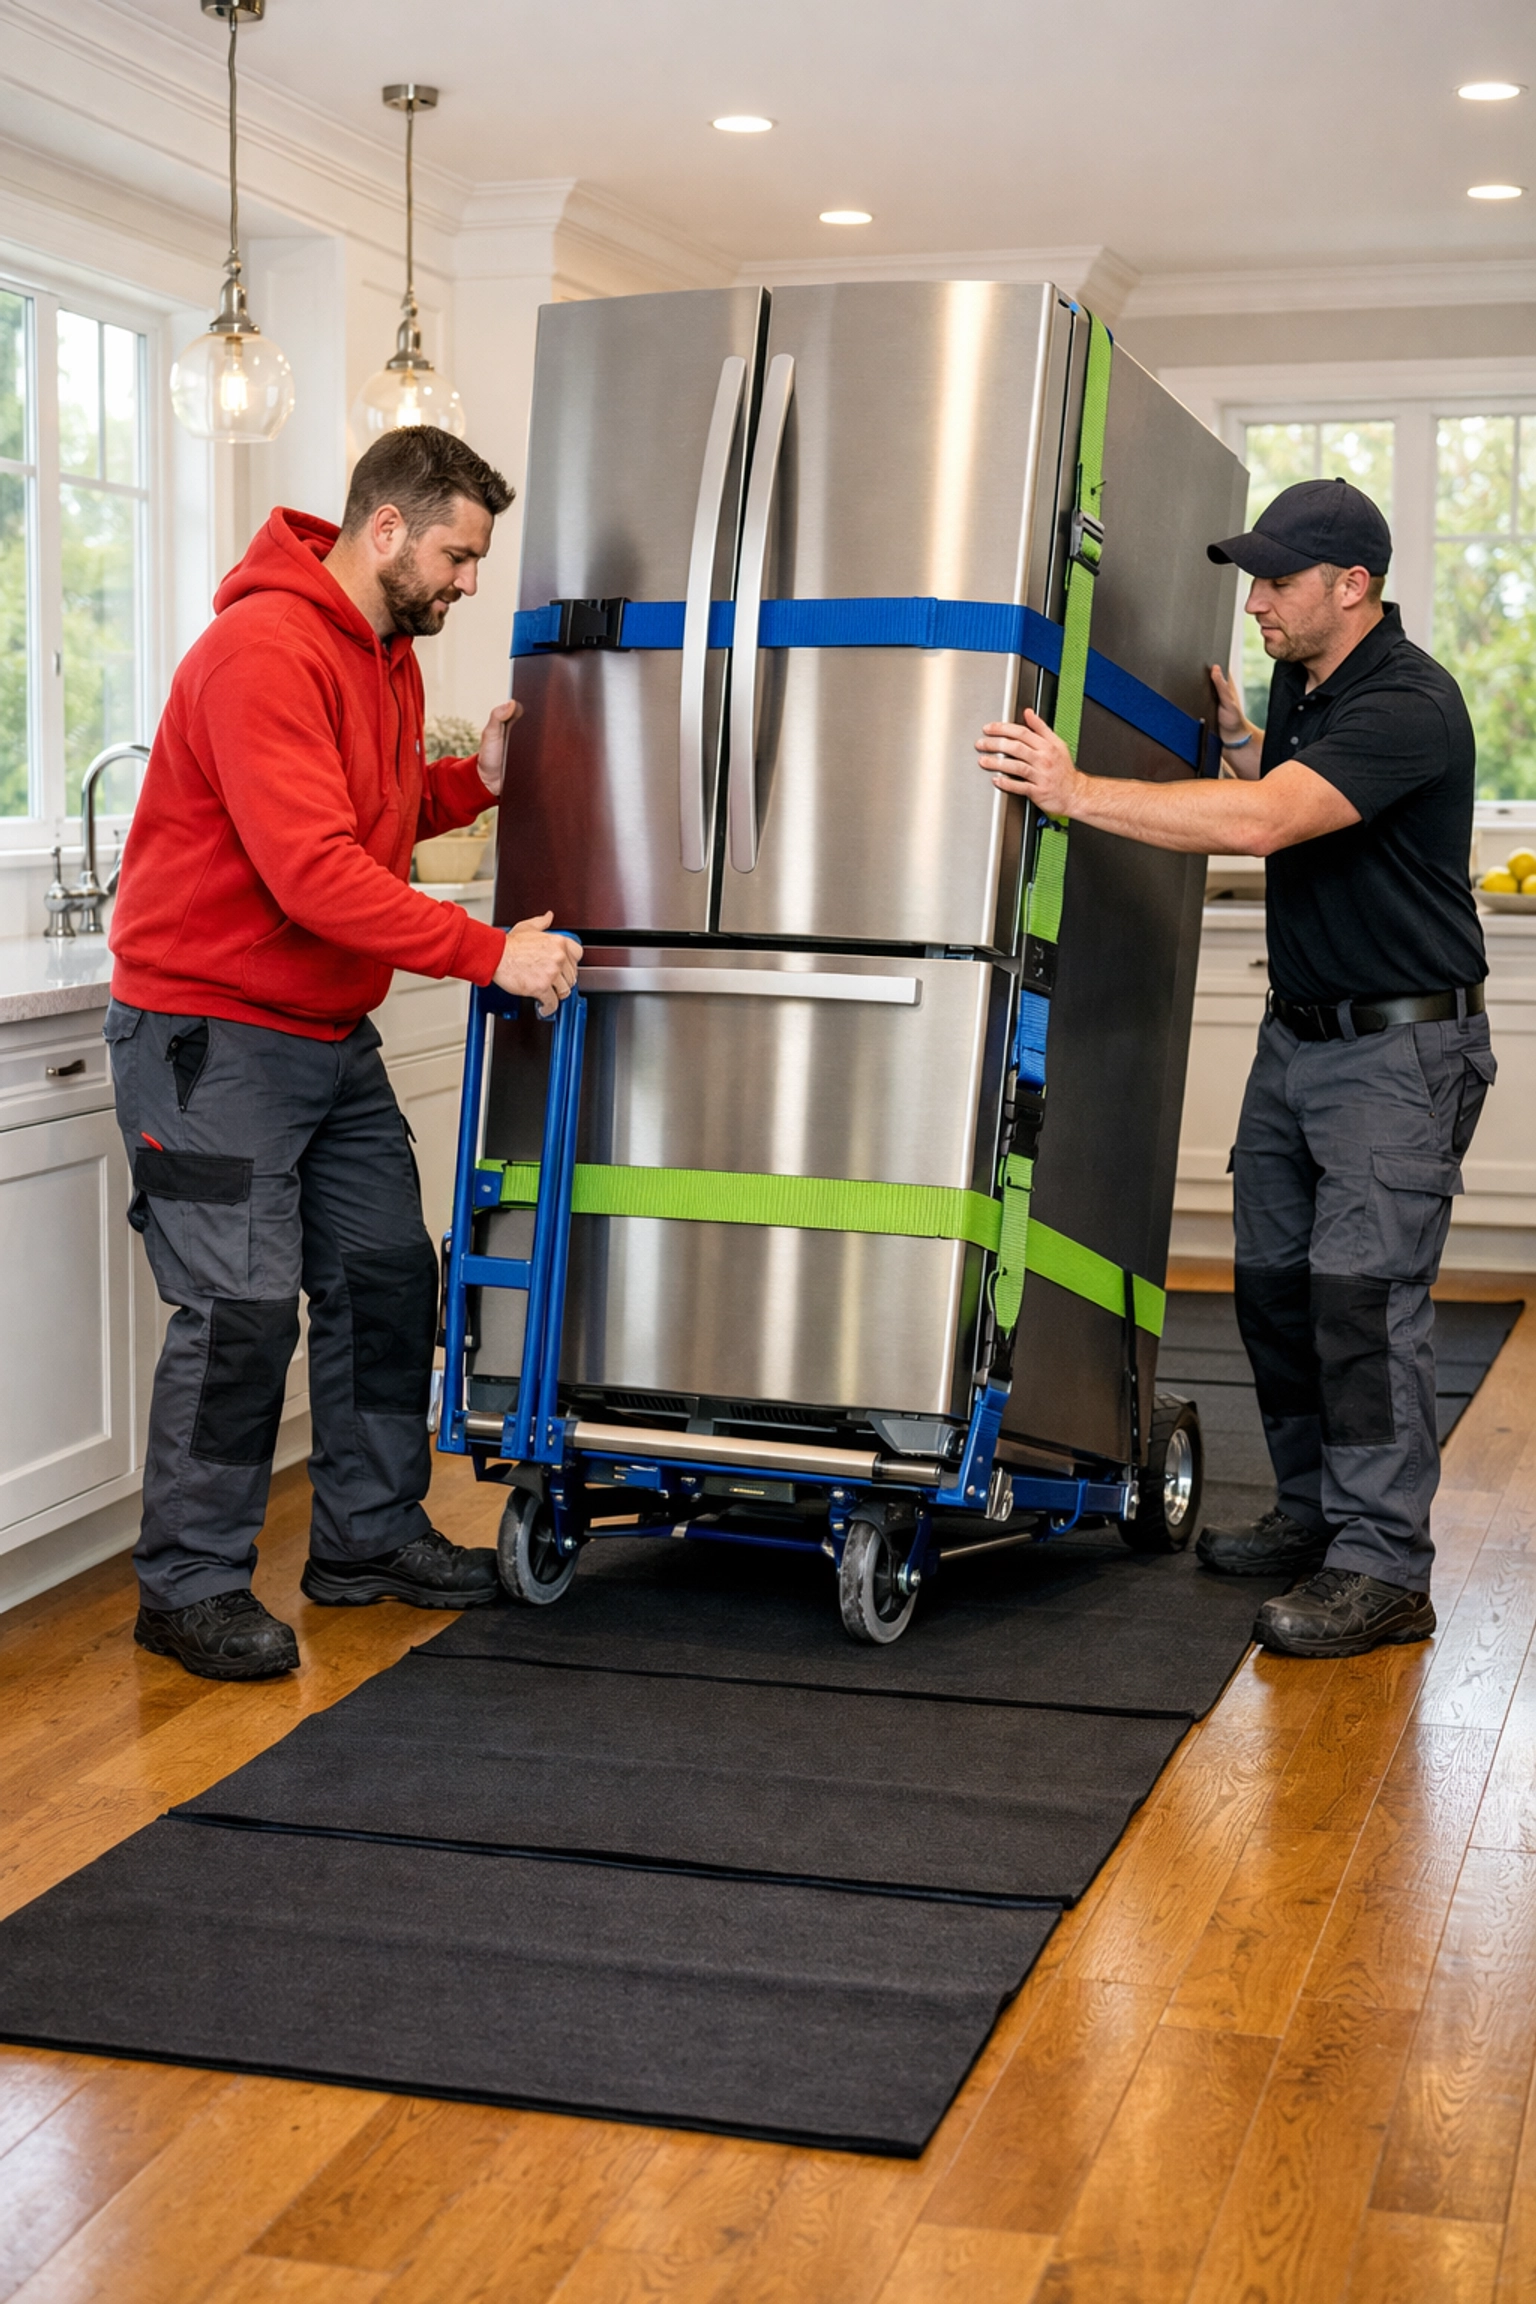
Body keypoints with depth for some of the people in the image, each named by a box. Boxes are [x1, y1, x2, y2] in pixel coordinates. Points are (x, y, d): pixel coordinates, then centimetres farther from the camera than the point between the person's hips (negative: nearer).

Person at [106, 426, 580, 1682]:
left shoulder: (388, 655, 12)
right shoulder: (264, 648, -20)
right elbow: (311, 870, -29)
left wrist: (476, 778, 2)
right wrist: (488, 952, -28)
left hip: (331, 1035, 10)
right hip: (209, 1032, -9)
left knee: (387, 1276, 11)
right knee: (243, 1305, -10)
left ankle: (371, 1534, 25)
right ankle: (192, 1587, 3)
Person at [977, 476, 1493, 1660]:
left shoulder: (1407, 706, -22)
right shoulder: (1303, 681, 8)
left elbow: (1261, 821, -34)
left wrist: (1076, 792, -32)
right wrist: (1235, 728, 7)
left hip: (1400, 1044, -9)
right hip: (1299, 1031, 9)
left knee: (1364, 1288, -13)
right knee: (1274, 1280, 11)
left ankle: (1384, 1568, -8)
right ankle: (1316, 1512, 24)